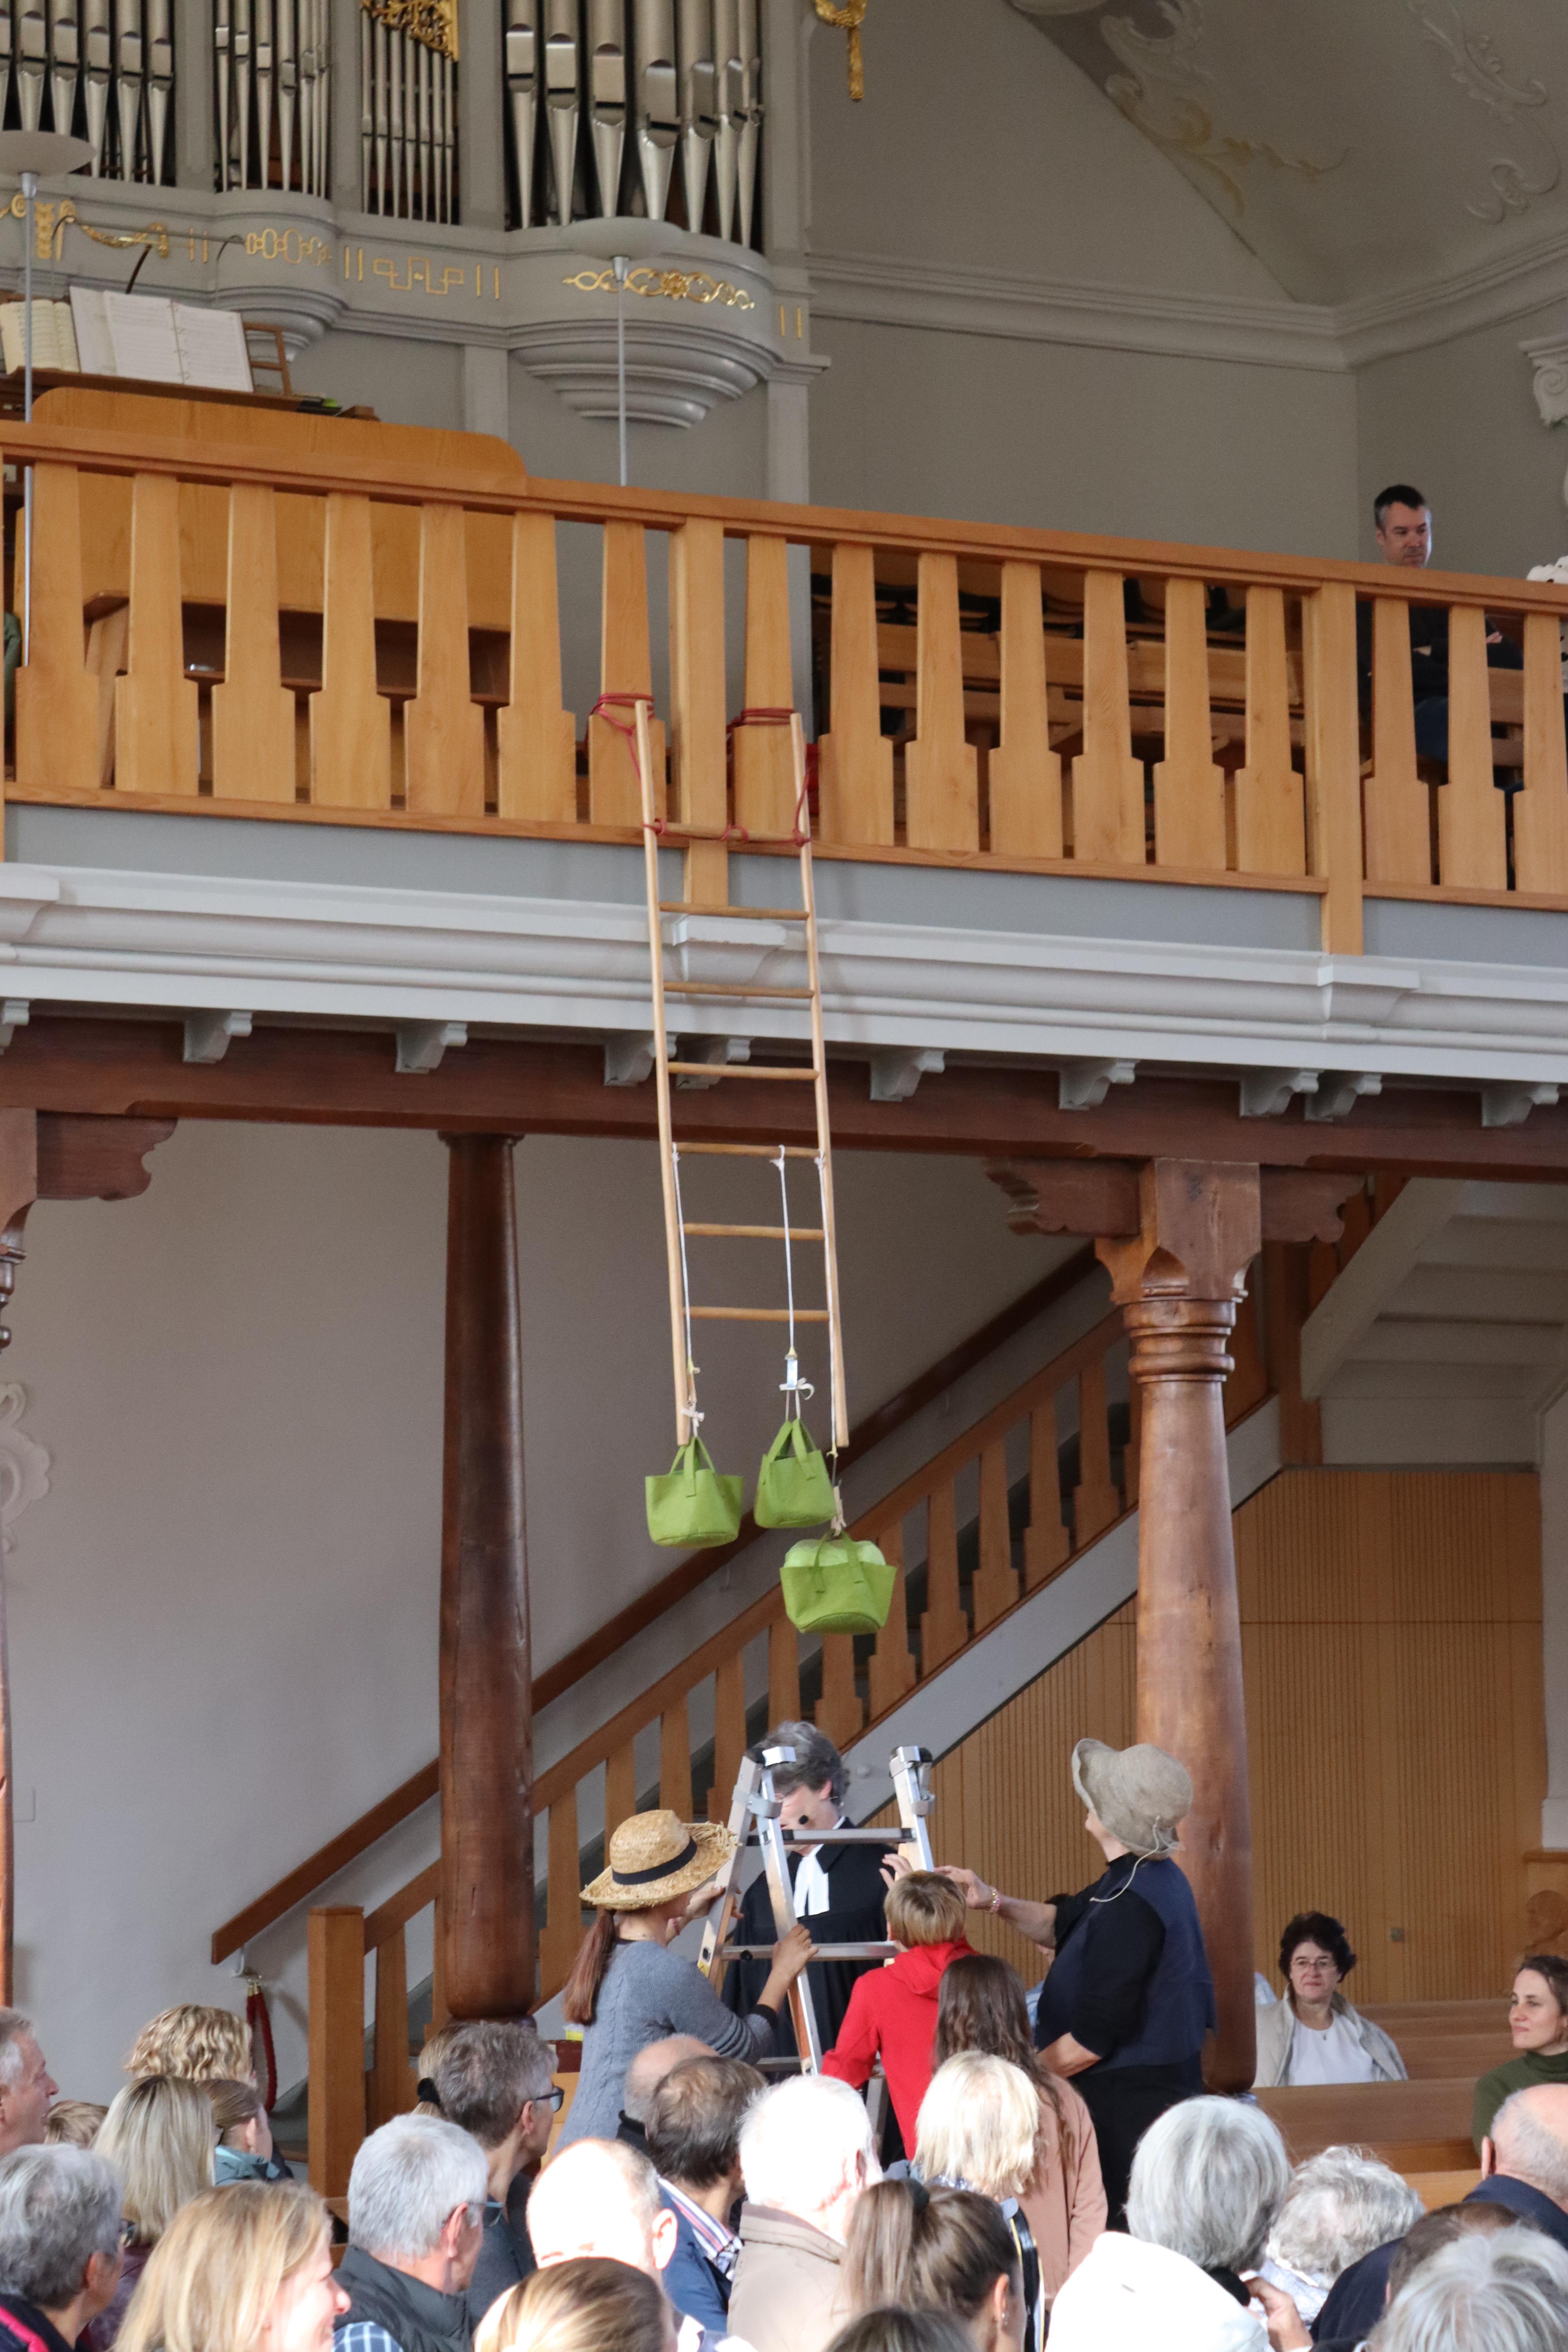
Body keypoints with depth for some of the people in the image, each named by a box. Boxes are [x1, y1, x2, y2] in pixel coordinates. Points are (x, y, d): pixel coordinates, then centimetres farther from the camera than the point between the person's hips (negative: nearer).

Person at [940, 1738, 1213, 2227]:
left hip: (1128, 2109, -10)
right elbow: (1063, 1924, 24)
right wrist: (995, 1902, 8)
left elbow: (1091, 2042, -21)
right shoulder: (1155, 1879, 8)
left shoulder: (1131, 1908, -23)